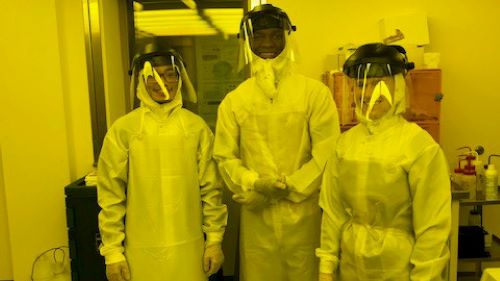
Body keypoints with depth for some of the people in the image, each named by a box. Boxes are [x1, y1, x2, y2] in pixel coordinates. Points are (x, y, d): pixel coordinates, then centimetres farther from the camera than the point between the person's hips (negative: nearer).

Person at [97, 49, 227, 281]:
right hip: (142, 252, -1)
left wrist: (215, 239, 2)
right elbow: (110, 195, -2)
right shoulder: (122, 130, -5)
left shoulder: (196, 127, -1)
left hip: (188, 249, 1)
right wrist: (112, 251, -2)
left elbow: (211, 188, 2)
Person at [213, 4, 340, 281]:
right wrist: (253, 184, -13)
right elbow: (224, 156, 2)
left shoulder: (315, 93, -2)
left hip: (304, 214, -1)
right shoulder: (234, 100, 3)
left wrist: (291, 187, -12)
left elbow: (327, 152, -6)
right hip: (257, 215, 1)